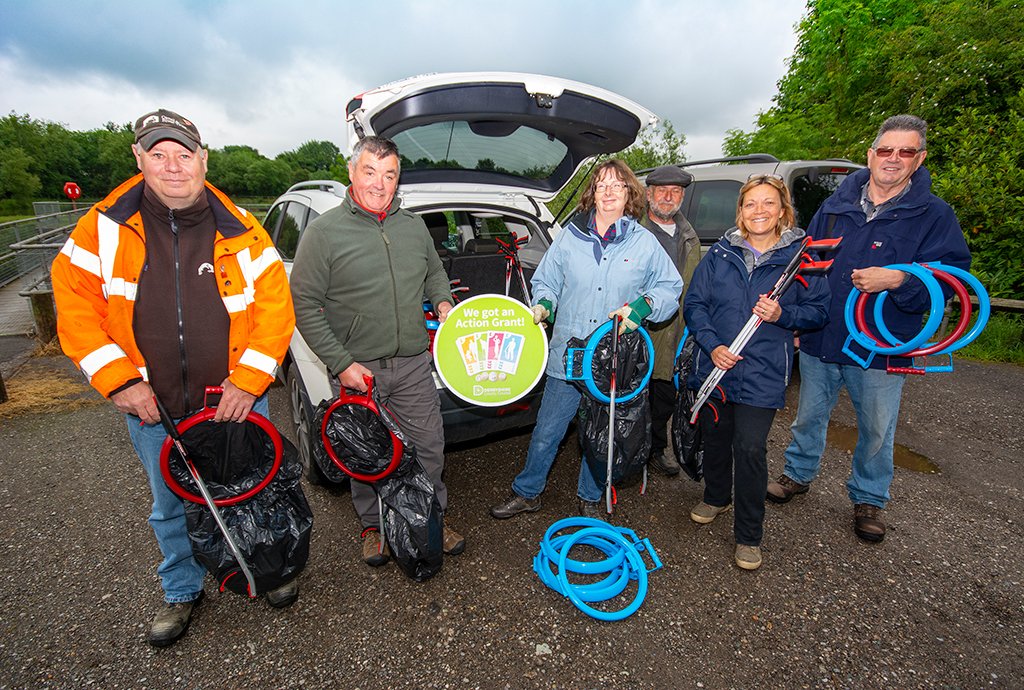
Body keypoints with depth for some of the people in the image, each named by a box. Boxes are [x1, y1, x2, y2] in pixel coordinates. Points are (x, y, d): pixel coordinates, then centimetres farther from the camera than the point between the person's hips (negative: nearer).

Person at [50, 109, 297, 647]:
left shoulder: (241, 231, -6)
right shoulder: (104, 228, -4)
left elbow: (275, 304, -8)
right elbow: (75, 303, -2)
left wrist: (249, 379, -13)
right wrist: (119, 381, -10)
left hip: (236, 398, -1)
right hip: (151, 406, 2)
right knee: (171, 507, 19)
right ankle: (182, 591, 43)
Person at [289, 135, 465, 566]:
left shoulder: (414, 225, 7)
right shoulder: (324, 232, -7)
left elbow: (435, 271, 24)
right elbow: (305, 306, -8)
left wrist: (442, 301, 2)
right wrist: (341, 363, -14)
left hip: (414, 365, 4)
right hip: (356, 369, -3)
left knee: (429, 447, 12)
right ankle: (374, 527, 36)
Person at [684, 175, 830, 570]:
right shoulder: (720, 253, 3)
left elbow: (818, 310, 4)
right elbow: (695, 304, 2)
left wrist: (783, 314, -16)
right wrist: (712, 345, -11)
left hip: (762, 373, -2)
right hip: (713, 365, 3)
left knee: (750, 449, -5)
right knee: (715, 439, 16)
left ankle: (749, 536, 14)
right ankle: (717, 497, 43)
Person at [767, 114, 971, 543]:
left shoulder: (935, 215, 0)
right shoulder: (836, 206, 6)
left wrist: (897, 281, -23)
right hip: (819, 341, 2)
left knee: (877, 430, 12)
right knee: (809, 416, 16)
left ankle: (868, 499, 33)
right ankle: (799, 474, 38)